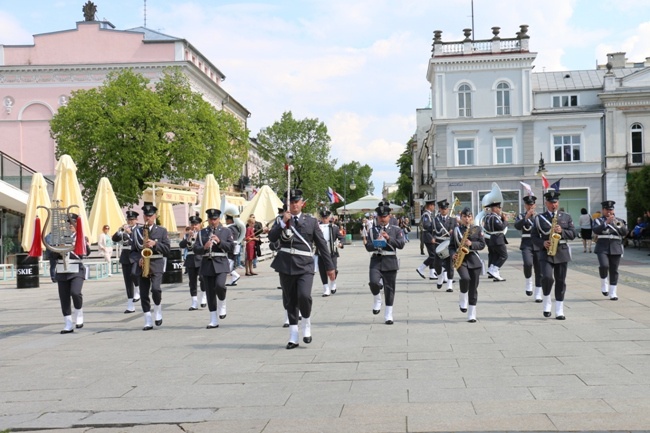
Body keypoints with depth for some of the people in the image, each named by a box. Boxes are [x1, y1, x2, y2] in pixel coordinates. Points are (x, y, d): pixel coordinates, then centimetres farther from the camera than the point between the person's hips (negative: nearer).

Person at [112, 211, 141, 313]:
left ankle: (137, 291, -1)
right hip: (125, 257, 4)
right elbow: (114, 239, -1)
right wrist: (120, 230, -16)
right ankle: (130, 306, 8)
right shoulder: (123, 229, 12)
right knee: (128, 281, 3)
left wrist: (130, 232, -24)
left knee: (134, 273, -30)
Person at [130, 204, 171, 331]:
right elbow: (133, 251, 10)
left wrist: (155, 244, -14)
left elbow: (167, 249, 1)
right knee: (144, 294, 0)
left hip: (156, 264, -2)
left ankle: (158, 312, 5)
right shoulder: (137, 231, 11)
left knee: (155, 288, -21)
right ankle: (148, 322, 8)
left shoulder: (162, 230, 6)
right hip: (142, 265, 2)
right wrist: (138, 259, -9)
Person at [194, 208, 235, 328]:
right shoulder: (202, 233, 12)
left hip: (221, 264, -2)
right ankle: (214, 321, 9)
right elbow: (196, 250, 5)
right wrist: (204, 247, -15)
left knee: (219, 285, -26)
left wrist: (219, 242, -14)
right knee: (210, 293, 3)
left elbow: (231, 248, -1)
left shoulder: (226, 231, 7)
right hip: (207, 265, 3)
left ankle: (222, 305, 6)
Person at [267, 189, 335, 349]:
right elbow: (271, 237, -4)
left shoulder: (311, 221, 7)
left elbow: (322, 244, 8)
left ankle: (306, 326, 6)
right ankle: (293, 337, 16)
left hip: (305, 265, -2)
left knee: (304, 296, -20)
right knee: (290, 301, 6)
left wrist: (329, 266, 7)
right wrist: (283, 222, -13)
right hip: (286, 265, 2)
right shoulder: (281, 220, 10)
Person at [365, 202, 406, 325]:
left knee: (389, 288, 2)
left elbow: (401, 244, -6)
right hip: (376, 260, 0)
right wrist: (375, 244, -18)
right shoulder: (373, 230, 10)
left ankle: (388, 316, 13)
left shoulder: (396, 230, 8)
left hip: (390, 261, 0)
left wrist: (389, 238, -18)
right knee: (373, 282, -24)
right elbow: (368, 247, 3)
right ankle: (377, 300, 8)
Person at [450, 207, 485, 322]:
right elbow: (451, 246, 10)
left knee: (473, 287, 1)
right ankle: (462, 299, 0)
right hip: (460, 260, -1)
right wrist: (453, 254, -9)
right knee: (465, 278, -29)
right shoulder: (456, 230, 7)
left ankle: (472, 315, 9)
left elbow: (482, 244, 2)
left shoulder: (477, 229, 7)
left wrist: (471, 244, -15)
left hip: (474, 260, 1)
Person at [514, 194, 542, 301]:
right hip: (526, 245, -2)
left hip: (538, 245, 2)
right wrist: (526, 217, -25)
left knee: (539, 270, 2)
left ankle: (538, 295, 10)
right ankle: (528, 281, 1)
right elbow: (517, 226, -15)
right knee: (528, 263, -27)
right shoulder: (521, 216, 6)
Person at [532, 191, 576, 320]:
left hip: (562, 252, 2)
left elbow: (573, 234, 5)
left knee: (560, 281, 3)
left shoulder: (566, 217, 11)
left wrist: (562, 231, -13)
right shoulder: (539, 218, 7)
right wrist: (542, 243, -11)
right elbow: (533, 235, 6)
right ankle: (546, 300, 6)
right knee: (547, 277, -20)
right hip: (545, 252, -2)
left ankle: (559, 311, 9)